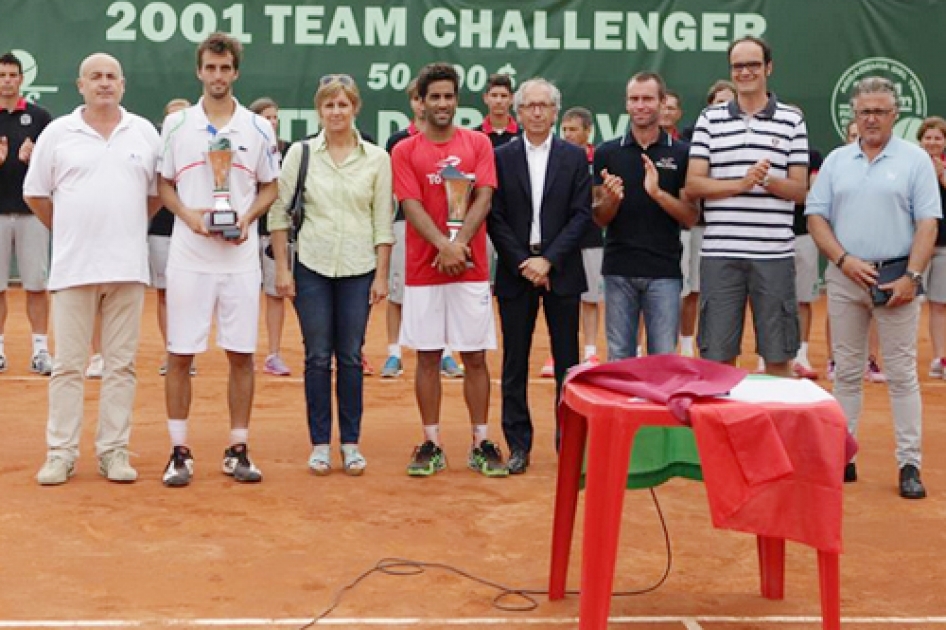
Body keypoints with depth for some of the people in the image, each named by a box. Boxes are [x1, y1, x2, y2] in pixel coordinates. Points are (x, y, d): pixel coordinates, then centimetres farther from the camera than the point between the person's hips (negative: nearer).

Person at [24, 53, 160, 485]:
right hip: (73, 267, -1)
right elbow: (35, 194, 10)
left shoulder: (144, 133, 8)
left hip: (127, 267, 1)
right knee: (67, 364, 2)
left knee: (121, 364, 5)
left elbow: (158, 192, 14)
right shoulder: (58, 133, 4)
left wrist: (128, 227, 10)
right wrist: (70, 232, 10)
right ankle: (60, 453, 9)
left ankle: (114, 452, 12)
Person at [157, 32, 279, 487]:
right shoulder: (176, 124, 4)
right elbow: (163, 185, 8)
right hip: (188, 257, 0)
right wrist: (187, 214, -10)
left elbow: (269, 188, 10)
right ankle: (179, 452, 11)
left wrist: (248, 216, -8)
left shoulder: (259, 128, 5)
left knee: (241, 355, 3)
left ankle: (237, 450, 14)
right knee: (180, 354, 1)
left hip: (240, 258, 1)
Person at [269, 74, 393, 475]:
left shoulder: (377, 158, 3)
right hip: (311, 267, 0)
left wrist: (382, 275, -1)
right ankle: (320, 443, 13)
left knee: (351, 357, 5)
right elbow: (279, 211, 3)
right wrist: (282, 268, -2)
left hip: (358, 269, 0)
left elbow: (383, 221, 3)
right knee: (318, 357, 3)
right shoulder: (300, 153, 2)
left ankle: (351, 443, 14)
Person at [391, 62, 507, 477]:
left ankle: (481, 444, 10)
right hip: (423, 269, 0)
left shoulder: (478, 144, 7)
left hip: (471, 268, 1)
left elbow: (483, 198, -3)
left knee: (475, 356, 3)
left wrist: (459, 244, -16)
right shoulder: (405, 150, 3)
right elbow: (411, 206, -6)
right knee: (428, 357, 3)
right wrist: (444, 246, -19)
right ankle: (431, 445, 10)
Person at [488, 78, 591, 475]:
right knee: (515, 363, 4)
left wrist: (549, 260, -11)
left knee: (567, 362, 3)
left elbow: (581, 215, -2)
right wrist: (523, 263, -10)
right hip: (515, 272, 0)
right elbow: (495, 218, 0)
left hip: (561, 271, 0)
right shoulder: (501, 158, 5)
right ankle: (518, 445, 11)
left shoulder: (575, 157, 5)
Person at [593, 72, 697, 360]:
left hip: (664, 271, -1)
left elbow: (690, 217, -2)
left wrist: (658, 193, -18)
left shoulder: (681, 153, 2)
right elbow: (600, 218, 4)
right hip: (619, 270, 1)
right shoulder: (607, 153, 5)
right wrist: (612, 199, -17)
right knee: (619, 358, 7)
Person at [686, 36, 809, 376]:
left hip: (774, 255, 0)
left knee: (778, 358, 4)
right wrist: (741, 184, -13)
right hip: (720, 254, 0)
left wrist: (768, 181, -14)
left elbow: (799, 190, 5)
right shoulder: (710, 119, 8)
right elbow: (693, 184, 1)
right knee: (717, 358, 4)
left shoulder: (791, 119, 7)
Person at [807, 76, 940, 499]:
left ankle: (909, 464, 4)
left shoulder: (915, 160, 1)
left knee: (902, 374, 0)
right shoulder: (836, 161, 9)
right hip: (844, 277, 3)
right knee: (846, 372, 8)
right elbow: (816, 217, 5)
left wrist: (911, 277, -13)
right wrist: (845, 260, -8)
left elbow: (927, 224, -4)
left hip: (896, 278, -3)